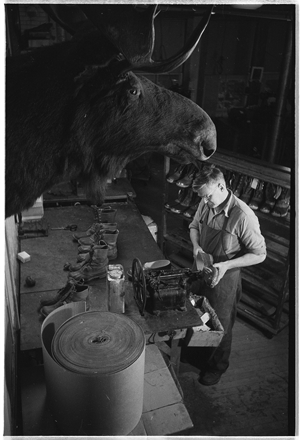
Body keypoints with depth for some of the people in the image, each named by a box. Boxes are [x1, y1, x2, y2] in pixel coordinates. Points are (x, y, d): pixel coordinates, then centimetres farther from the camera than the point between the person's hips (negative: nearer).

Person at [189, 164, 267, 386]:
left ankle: (218, 366, 42)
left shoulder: (243, 216, -28)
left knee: (220, 324, 15)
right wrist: (196, 245, -11)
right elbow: (194, 226, 10)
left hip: (225, 277, -5)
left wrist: (226, 265, -28)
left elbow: (259, 254, -19)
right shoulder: (206, 205, -10)